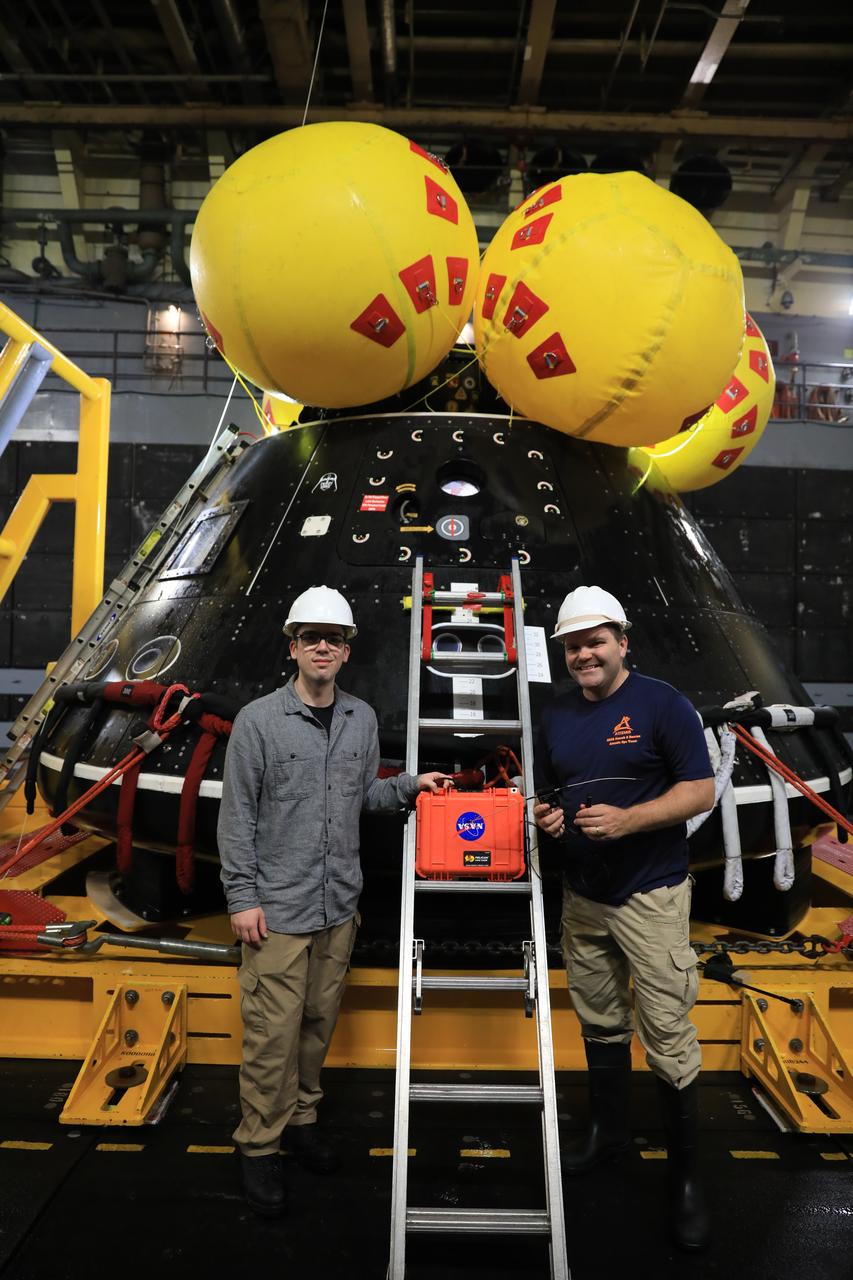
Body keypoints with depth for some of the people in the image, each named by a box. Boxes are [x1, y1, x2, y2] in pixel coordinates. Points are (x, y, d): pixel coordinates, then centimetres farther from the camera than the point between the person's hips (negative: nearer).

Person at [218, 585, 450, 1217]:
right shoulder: (259, 720, -9)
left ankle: (302, 1117, 35)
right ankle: (260, 1145, 19)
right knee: (273, 1031, 1)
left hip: (340, 904, 5)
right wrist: (243, 897, -9)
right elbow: (237, 815, -7)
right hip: (277, 908, -4)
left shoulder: (363, 719, 5)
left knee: (319, 1021, 16)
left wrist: (411, 784, -2)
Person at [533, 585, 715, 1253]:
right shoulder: (556, 715, 7)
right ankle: (610, 1130, 39)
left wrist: (627, 819, -24)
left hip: (651, 895, -5)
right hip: (582, 896, 6)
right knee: (599, 1023, 19)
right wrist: (545, 814, -7)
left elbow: (701, 790, -12)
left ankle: (686, 1176, 18)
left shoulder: (661, 703, -10)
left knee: (668, 1034, 0)